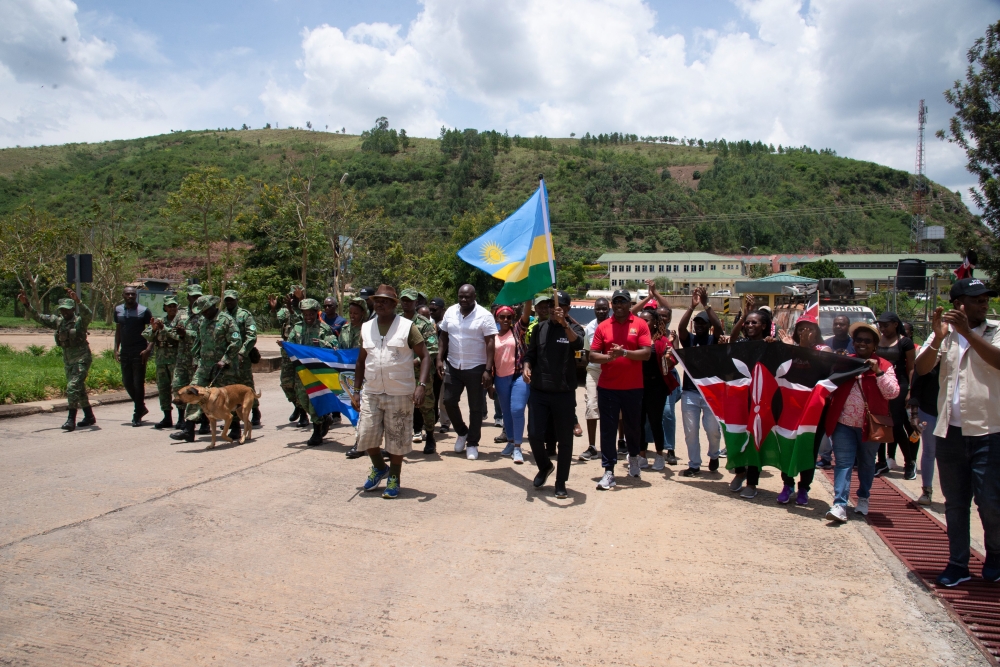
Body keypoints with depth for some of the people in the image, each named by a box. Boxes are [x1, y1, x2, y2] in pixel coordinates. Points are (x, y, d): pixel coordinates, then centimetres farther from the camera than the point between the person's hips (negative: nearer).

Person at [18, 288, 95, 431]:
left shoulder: (80, 321, -10)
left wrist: (78, 301, -44)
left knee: (73, 387, -17)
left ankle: (71, 419, -14)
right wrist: (27, 304, 0)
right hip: (67, 360, 8)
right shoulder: (58, 321, 8)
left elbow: (89, 315, -31)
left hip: (81, 359, -8)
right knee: (79, 389, 14)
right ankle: (89, 417, 25)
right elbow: (39, 317, 11)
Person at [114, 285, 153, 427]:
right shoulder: (118, 310, 9)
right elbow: (118, 330, 17)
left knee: (138, 383, -2)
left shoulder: (144, 311, -5)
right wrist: (116, 349, 8)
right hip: (125, 352, 5)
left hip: (139, 352, -5)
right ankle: (141, 407, 27)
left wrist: (148, 349, -15)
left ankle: (137, 414, 8)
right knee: (127, 382, 9)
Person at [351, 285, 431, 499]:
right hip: (371, 392, 4)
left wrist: (421, 385, -19)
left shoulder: (407, 327, -5)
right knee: (367, 435, 4)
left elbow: (425, 356, -7)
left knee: (397, 438, 4)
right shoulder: (366, 328, 8)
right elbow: (361, 361, 16)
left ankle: (394, 478, 24)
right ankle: (379, 468, 32)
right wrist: (356, 390, 12)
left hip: (400, 393, -4)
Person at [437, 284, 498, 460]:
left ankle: (472, 443, 18)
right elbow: (443, 336, 11)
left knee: (475, 408, 4)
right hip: (453, 366, 4)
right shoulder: (450, 312, 4)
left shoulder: (484, 315, -10)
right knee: (449, 401, 6)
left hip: (476, 368, -4)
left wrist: (488, 370, -16)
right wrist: (440, 359, 2)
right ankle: (462, 432, 30)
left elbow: (490, 343, -11)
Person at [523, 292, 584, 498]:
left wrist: (564, 324, -36)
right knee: (534, 435, 1)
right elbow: (530, 353, 12)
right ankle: (544, 467, 30)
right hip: (538, 391, 2)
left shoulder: (574, 328, 0)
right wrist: (527, 367, -9)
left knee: (564, 439, 5)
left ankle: (561, 482, 20)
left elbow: (578, 344, -22)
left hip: (564, 393, -2)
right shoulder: (540, 328, 8)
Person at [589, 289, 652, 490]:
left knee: (632, 425, 16)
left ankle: (633, 456, 43)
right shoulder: (603, 326, 2)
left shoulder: (640, 325, -1)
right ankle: (609, 472, 5)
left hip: (633, 387, 0)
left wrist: (624, 352, -21)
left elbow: (646, 353, -9)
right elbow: (593, 355, -1)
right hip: (607, 387, 0)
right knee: (608, 429, 0)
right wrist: (609, 356, -19)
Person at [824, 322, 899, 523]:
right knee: (843, 463, -5)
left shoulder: (884, 366, 0)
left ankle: (863, 498, 34)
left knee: (866, 464, 16)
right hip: (844, 423, 0)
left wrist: (878, 373, -20)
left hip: (870, 424, 0)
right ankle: (839, 505, -8)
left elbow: (893, 393, -10)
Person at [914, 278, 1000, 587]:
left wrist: (968, 332, -24)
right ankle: (958, 564, 21)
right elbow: (921, 368, -7)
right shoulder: (944, 333, 6)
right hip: (950, 431, 2)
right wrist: (938, 338, -21)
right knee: (955, 503, 10)